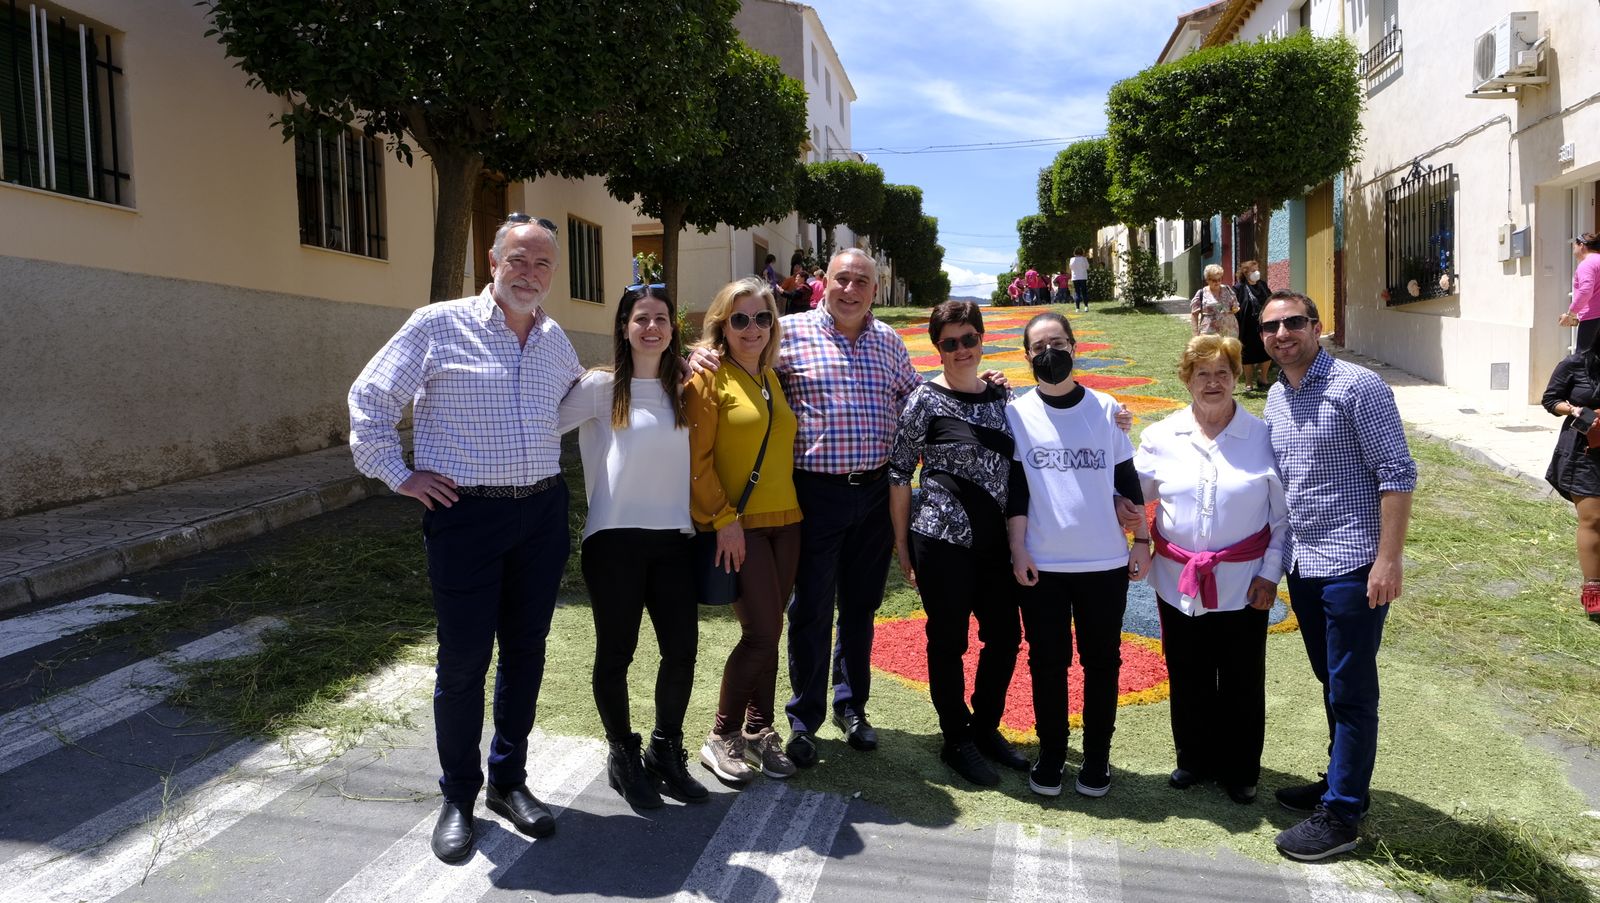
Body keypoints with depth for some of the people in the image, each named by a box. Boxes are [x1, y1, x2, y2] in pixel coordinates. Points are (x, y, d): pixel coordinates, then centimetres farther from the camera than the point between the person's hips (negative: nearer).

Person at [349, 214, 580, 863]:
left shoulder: (554, 339, 11)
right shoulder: (439, 325, -6)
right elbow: (369, 399, -2)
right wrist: (397, 474, -5)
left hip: (542, 512, 5)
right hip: (465, 515, -5)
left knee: (525, 651, 12)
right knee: (463, 660, 2)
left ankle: (509, 780, 29)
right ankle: (457, 798, 21)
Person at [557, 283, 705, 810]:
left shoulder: (682, 389, 11)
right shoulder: (602, 386, -3)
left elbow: (698, 461, 17)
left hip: (673, 537, 4)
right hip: (615, 538, -4)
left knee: (682, 649, 5)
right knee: (616, 652, 6)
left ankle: (666, 752, 27)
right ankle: (623, 757, 27)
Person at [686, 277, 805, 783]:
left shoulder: (774, 379, 13)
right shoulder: (709, 378, -7)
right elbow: (697, 460, -11)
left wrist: (795, 505, 14)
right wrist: (724, 519, -16)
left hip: (784, 522, 6)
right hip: (738, 527, -6)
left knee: (768, 631, 10)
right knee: (763, 631, -8)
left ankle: (759, 731, 24)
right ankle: (721, 737, 10)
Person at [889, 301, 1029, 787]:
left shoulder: (1002, 397, 8)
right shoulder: (927, 400, -7)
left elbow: (1015, 466, 16)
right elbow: (899, 473, -5)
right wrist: (901, 545, -5)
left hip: (993, 541, 6)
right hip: (942, 540, -5)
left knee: (1005, 635, 12)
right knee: (949, 640, 5)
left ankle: (985, 727, 32)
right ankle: (957, 741, 22)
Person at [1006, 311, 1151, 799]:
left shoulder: (1107, 410, 3)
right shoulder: (1016, 414, 1)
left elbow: (1127, 481, 8)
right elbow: (1014, 488, 0)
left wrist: (1142, 541, 5)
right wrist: (1018, 551, -6)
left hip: (1106, 562, 1)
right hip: (1041, 565, 0)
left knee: (1101, 662, 9)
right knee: (1047, 662, 8)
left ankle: (1097, 757, 23)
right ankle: (1050, 756, 22)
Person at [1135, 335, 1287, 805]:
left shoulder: (1263, 436, -5)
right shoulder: (1160, 437, 0)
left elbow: (1283, 514, 0)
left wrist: (1270, 572, -5)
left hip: (1243, 585, -1)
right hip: (1178, 583, 2)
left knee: (1242, 681, 10)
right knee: (1188, 678, 13)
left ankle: (1240, 770, 28)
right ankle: (1194, 759, 33)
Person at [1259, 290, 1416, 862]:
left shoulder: (1357, 387, -11)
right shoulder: (1275, 399, 11)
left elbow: (1397, 474, -13)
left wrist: (1389, 560, -18)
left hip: (1351, 565, -7)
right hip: (1302, 564, 7)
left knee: (1351, 692, 1)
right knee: (1330, 681, 18)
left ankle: (1340, 815, 10)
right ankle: (1341, 781, 33)